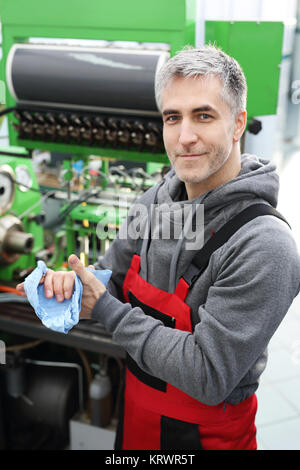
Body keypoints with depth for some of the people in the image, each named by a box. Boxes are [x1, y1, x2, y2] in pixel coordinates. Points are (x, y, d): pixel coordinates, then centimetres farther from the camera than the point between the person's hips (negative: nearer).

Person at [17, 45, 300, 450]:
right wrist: (69, 284, -18)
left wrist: (106, 310, -25)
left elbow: (208, 377, -30)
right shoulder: (158, 197, -6)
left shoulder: (264, 247, -29)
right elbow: (112, 272, 6)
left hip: (204, 433, -6)